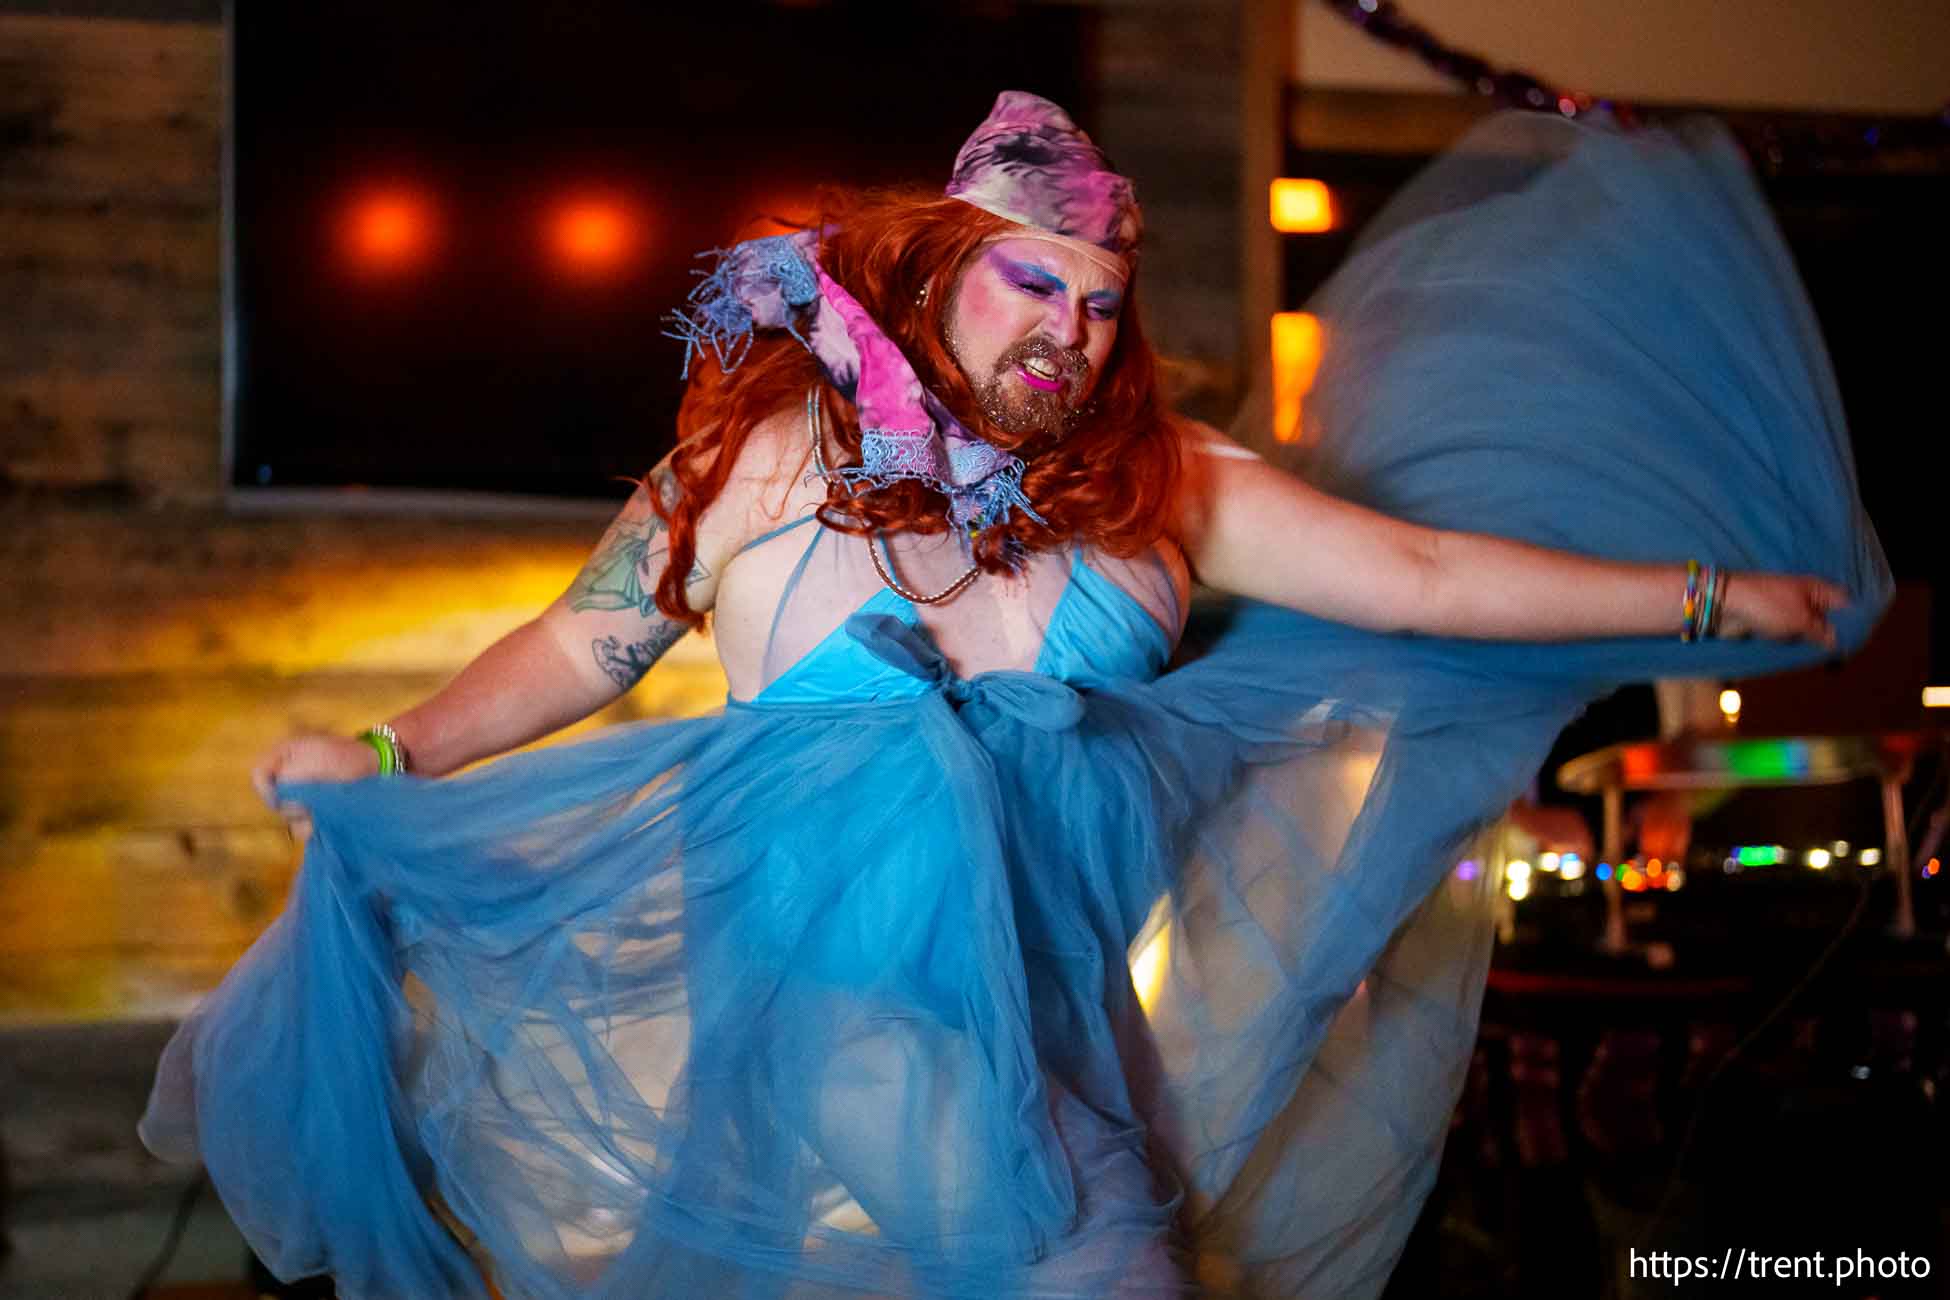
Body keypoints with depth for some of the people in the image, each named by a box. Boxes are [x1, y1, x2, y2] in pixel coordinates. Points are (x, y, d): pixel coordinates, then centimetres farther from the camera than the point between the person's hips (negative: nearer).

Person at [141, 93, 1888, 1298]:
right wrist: (397, 758, 1)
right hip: (825, 1007, -3)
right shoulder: (762, 451, 2)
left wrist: (1709, 596, 5)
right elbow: (588, 644, 9)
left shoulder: (1156, 486, 6)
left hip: (1068, 1007, 3)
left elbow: (1426, 577, 6)